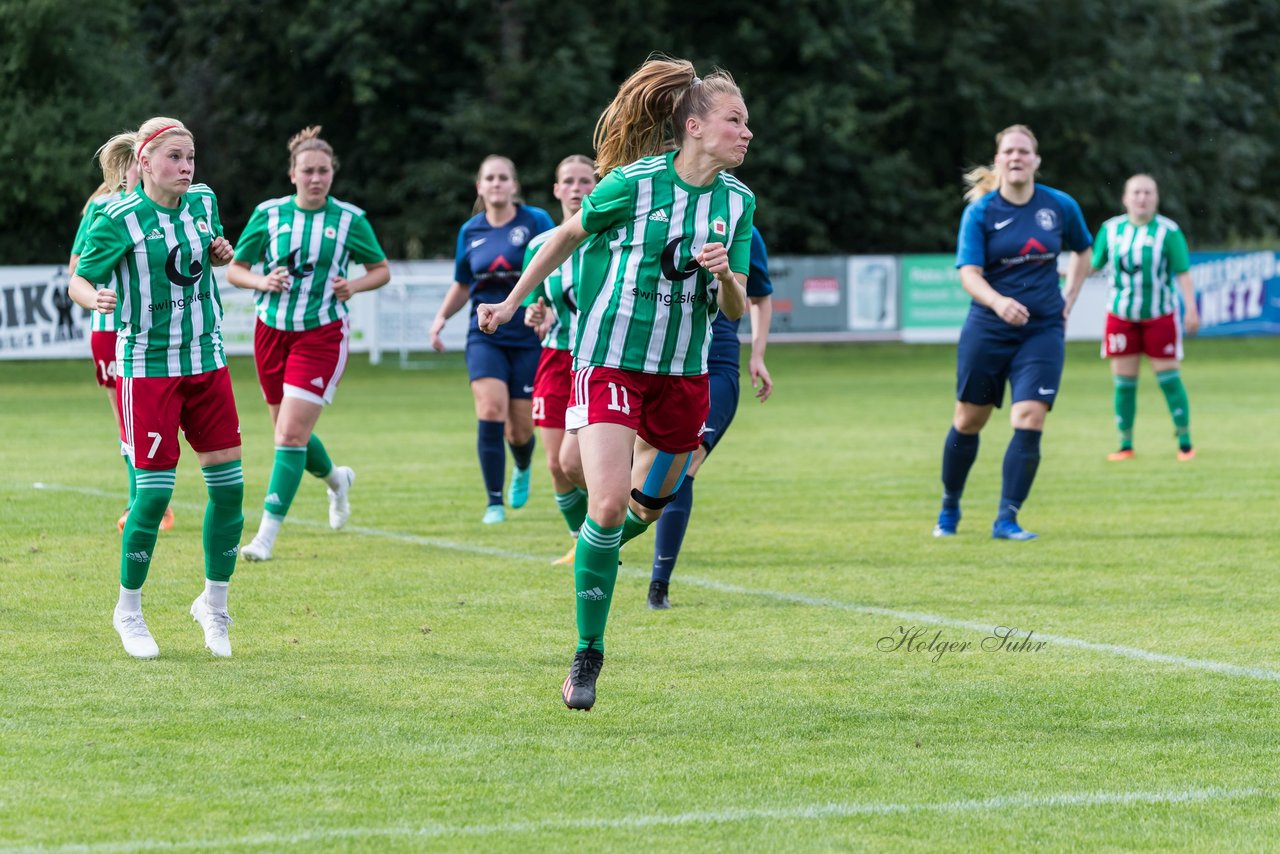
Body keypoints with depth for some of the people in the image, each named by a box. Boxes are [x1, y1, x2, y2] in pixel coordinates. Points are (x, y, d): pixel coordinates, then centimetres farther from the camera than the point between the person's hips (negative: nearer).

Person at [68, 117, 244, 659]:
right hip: (147, 365, -5)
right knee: (155, 488, -8)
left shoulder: (203, 202, 5)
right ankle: (128, 610, 10)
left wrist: (222, 253, 1)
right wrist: (95, 298, -30)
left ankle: (214, 603, 18)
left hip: (206, 360, 6)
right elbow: (79, 279, -7)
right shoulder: (120, 219, -11)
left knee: (228, 482, 1)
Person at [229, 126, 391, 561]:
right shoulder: (268, 214, 0)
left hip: (321, 335, -3)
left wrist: (356, 285, -11)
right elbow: (234, 269, 6)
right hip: (273, 330, 3)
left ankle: (268, 532, -11)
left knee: (291, 433, -13)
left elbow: (381, 269, 9)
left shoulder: (350, 219, -3)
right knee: (288, 431, 14)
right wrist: (262, 281, -14)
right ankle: (336, 478, 46)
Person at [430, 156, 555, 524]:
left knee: (520, 430, 1)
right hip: (485, 337, 2)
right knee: (490, 410, -19)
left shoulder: (536, 221, -4)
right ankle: (494, 502, -10)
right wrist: (441, 317, 5)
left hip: (528, 337, -2)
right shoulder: (470, 232, 8)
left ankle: (522, 470, 39)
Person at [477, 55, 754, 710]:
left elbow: (735, 309, 3)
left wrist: (724, 275, -20)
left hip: (684, 372, 5)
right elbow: (566, 236, 5)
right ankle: (588, 654, -5)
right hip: (610, 360, -5)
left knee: (650, 503, 14)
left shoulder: (738, 202, 0)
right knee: (608, 504, -18)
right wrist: (511, 303, 11)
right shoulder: (633, 183, -13)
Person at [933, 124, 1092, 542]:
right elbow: (969, 273, -16)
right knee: (969, 420, 8)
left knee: (1029, 421, -14)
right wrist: (998, 302, -35)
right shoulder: (980, 212, -7)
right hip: (987, 330, -1)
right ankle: (949, 508, 29)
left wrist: (1068, 301, 9)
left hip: (1043, 331, 1)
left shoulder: (1061, 206, 0)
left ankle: (1007, 519, -8)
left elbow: (1082, 253, 19)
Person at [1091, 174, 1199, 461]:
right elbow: (1093, 265, 11)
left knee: (1169, 378, -1)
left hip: (1159, 316, -3)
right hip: (1121, 316, 3)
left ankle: (1185, 443, 9)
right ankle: (1125, 445, 13)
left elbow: (1183, 274, -6)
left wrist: (1191, 310, -13)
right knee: (1123, 381, 2)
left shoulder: (1168, 231, -6)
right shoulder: (1111, 229, 3)